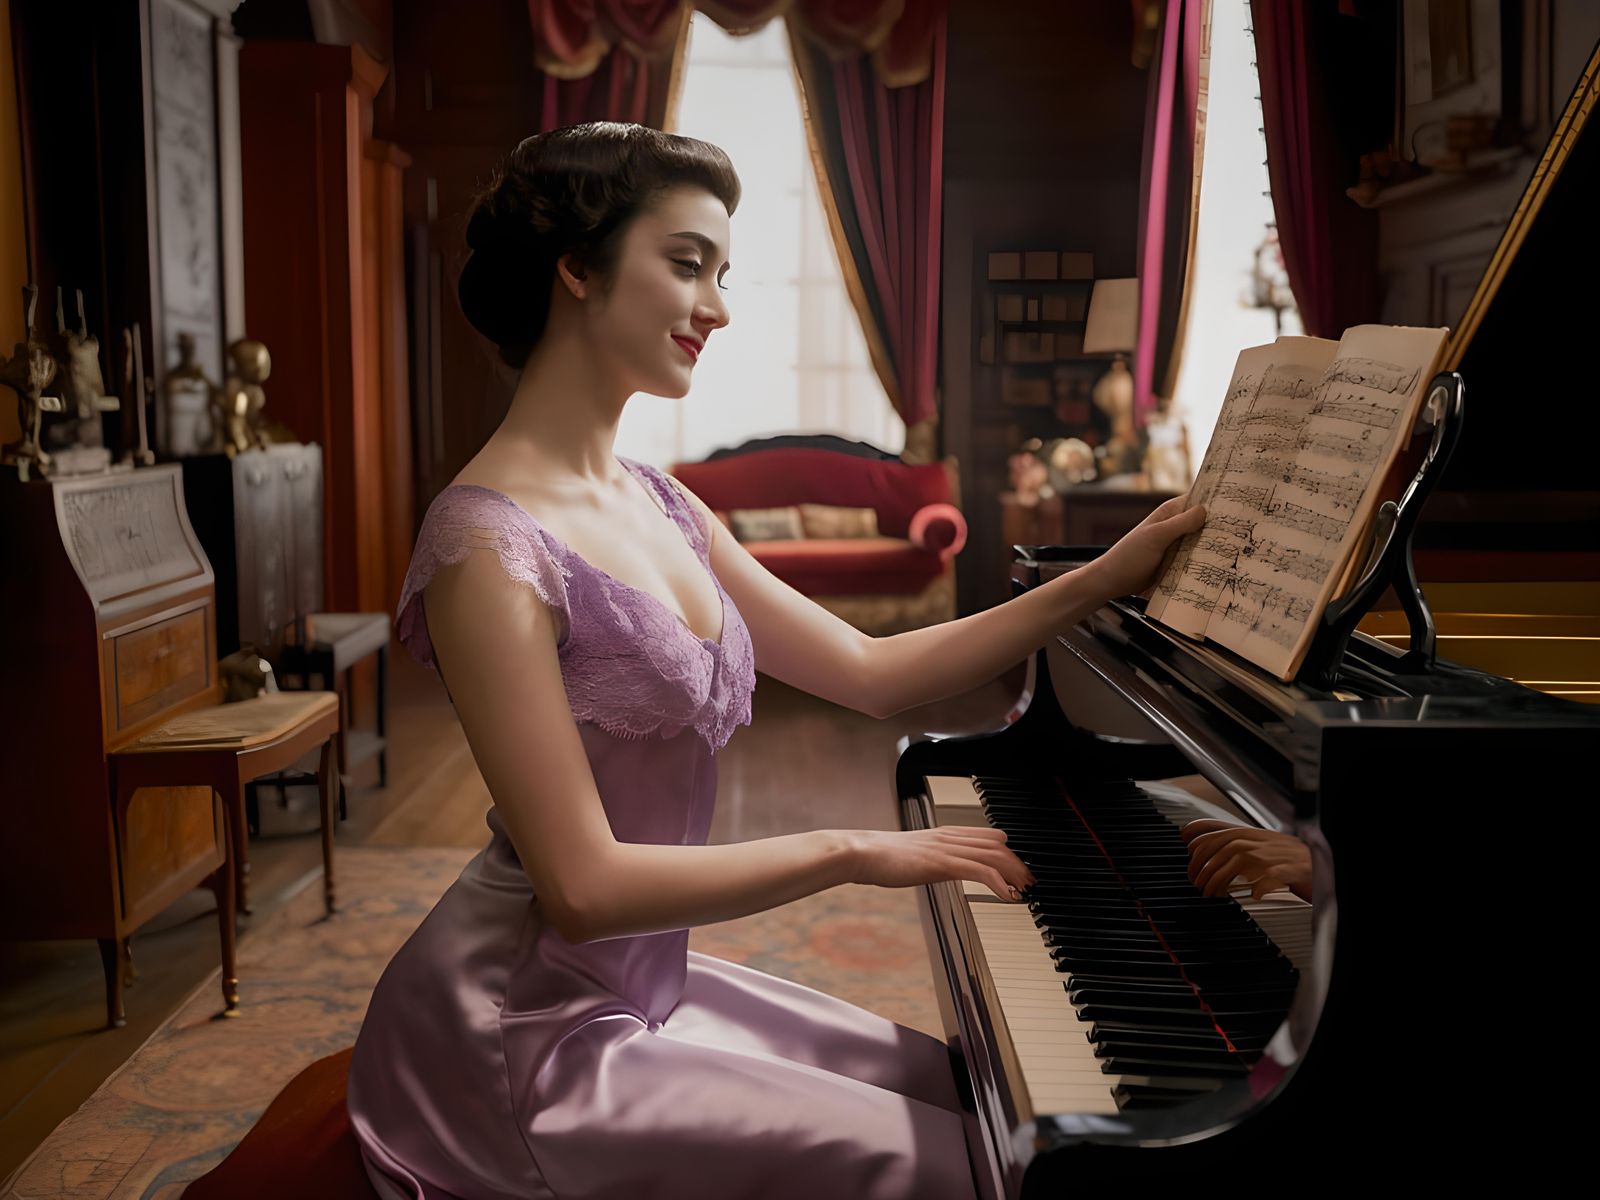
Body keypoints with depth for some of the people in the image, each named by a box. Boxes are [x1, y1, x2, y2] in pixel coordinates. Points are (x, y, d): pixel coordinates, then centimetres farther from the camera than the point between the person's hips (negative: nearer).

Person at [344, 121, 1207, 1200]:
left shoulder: (657, 506, 6)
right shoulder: (491, 550, -22)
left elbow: (871, 673, 5)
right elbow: (586, 886, -25)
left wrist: (1104, 580, 2)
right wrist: (851, 850, -20)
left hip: (636, 983, 9)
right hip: (522, 1031, -8)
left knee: (963, 1090, 14)